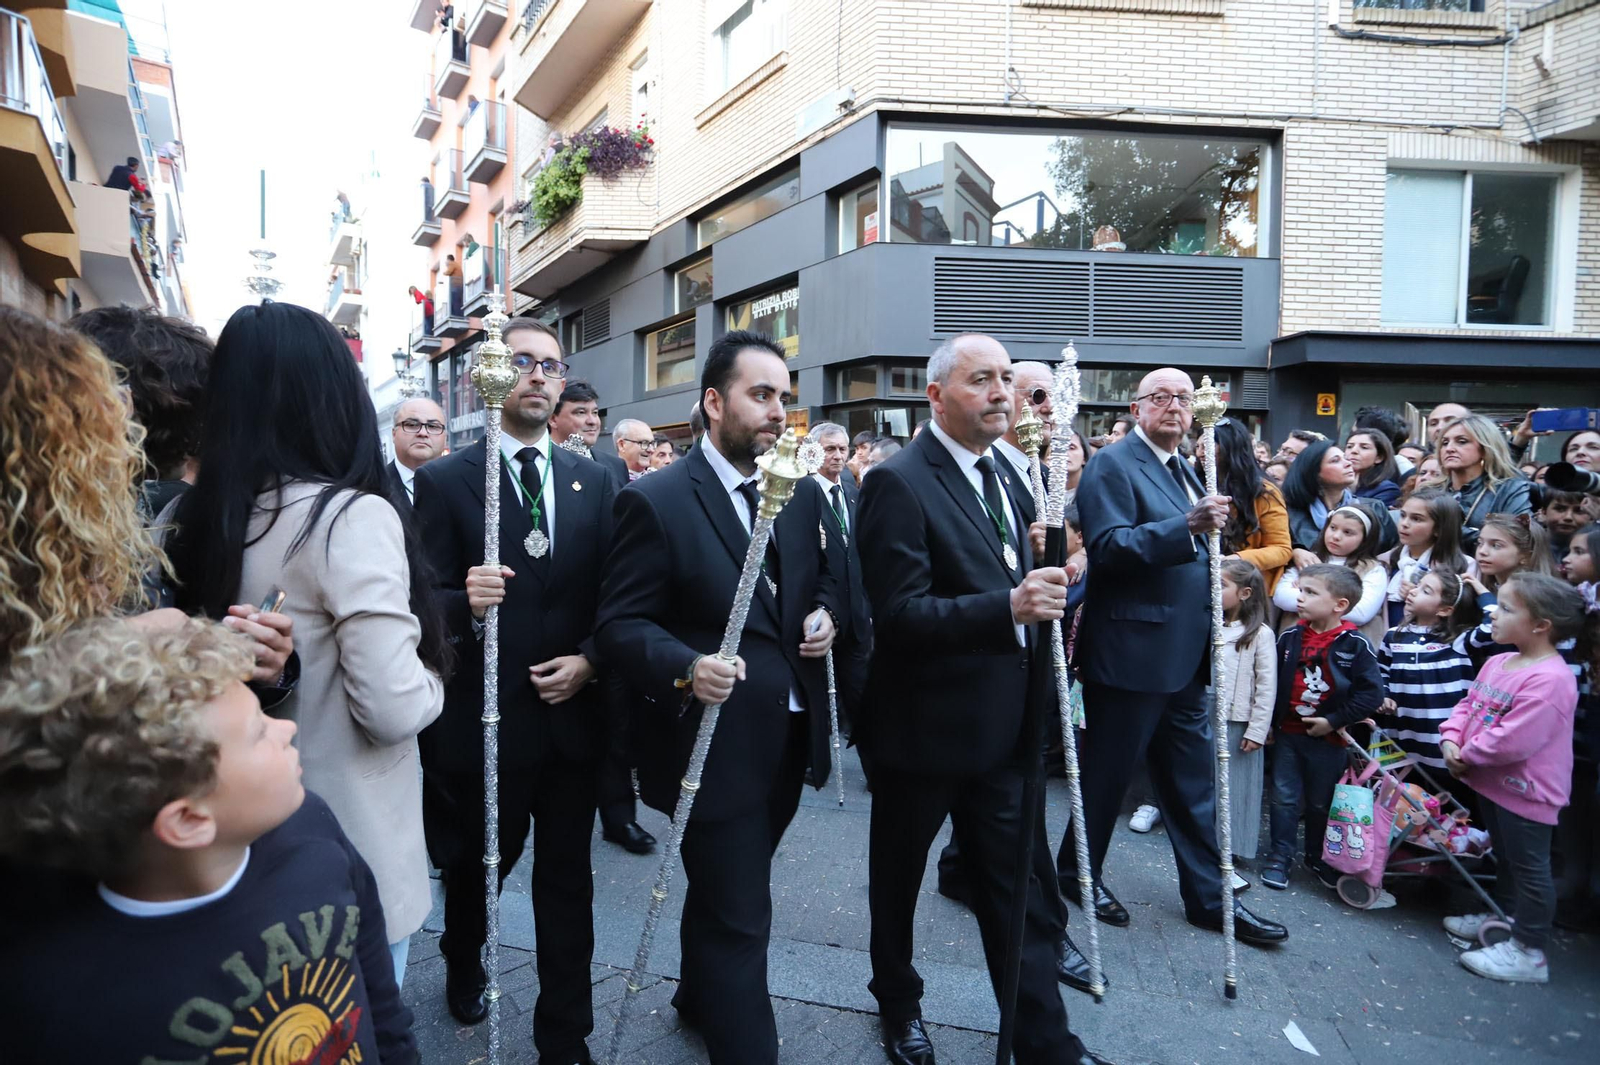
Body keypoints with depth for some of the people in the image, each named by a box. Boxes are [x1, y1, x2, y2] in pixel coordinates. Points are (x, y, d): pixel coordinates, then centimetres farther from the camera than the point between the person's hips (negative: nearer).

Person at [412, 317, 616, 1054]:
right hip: (483, 719, -2)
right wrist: (465, 602, -29)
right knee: (476, 866, 21)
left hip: (572, 715, 2)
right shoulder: (444, 481, -5)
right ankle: (463, 965, 53)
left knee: (567, 882, 12)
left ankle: (565, 1035, 29)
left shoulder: (594, 482, 4)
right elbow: (425, 602, -8)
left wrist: (589, 660, -10)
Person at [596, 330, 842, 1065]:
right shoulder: (655, 500, -14)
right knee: (738, 918, 1)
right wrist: (686, 669, -33)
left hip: (791, 737, 7)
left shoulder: (803, 492, 5)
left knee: (725, 894, 27)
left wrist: (826, 613, -4)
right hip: (715, 744, -7)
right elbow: (620, 623, -16)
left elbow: (828, 574, 18)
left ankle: (699, 998, 52)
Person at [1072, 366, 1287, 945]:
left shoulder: (1183, 470, 16)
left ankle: (1209, 895, 26)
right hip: (1131, 651, -8)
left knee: (1192, 779, 15)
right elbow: (1107, 547, -24)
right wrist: (1187, 527, -32)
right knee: (1106, 769, 7)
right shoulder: (1112, 465, -11)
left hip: (1183, 653, 8)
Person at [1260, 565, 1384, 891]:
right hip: (1287, 734, 2)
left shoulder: (1355, 645, -13)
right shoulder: (1290, 637, -4)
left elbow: (1372, 692, -14)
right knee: (1285, 798, 7)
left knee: (1321, 803, 14)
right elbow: (1272, 681, 2)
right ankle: (1280, 857, 18)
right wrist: (1269, 722, 0)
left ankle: (1317, 858, 33)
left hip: (1328, 739, -2)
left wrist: (1333, 721, -15)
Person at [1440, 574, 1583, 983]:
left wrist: (1468, 756, -17)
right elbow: (1467, 705, 10)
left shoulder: (1549, 679, -28)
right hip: (1492, 781, 9)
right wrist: (1451, 741, -6)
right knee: (1505, 856, 25)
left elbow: (1512, 741, -31)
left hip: (1524, 790, -9)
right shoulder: (1498, 663, 3)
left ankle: (1528, 952, 15)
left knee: (1529, 866, 4)